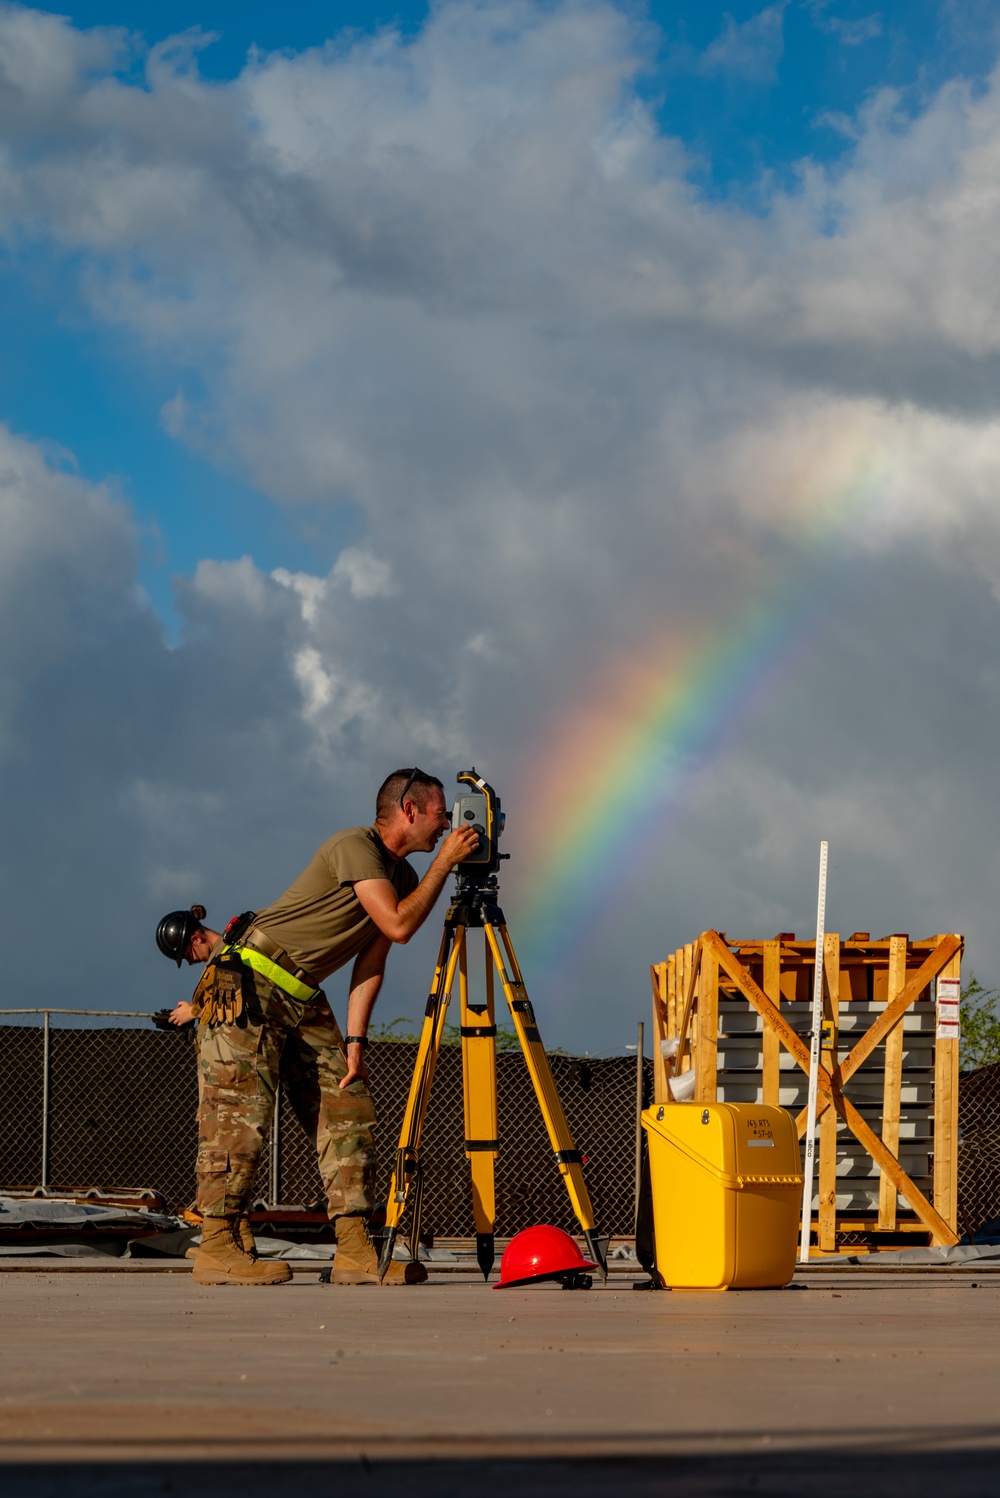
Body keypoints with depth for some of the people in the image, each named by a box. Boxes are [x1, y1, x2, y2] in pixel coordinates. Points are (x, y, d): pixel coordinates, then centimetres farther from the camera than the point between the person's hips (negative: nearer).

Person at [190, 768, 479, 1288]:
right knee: (241, 1111, -11)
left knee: (347, 1108, 0)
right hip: (248, 984, -9)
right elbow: (398, 925, -27)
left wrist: (354, 1039, 0)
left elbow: (371, 963, 9)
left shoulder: (402, 875, 10)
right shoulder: (355, 847, -17)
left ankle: (355, 1250, -2)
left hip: (302, 998, 9)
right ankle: (215, 1247, -7)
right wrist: (445, 861, -19)